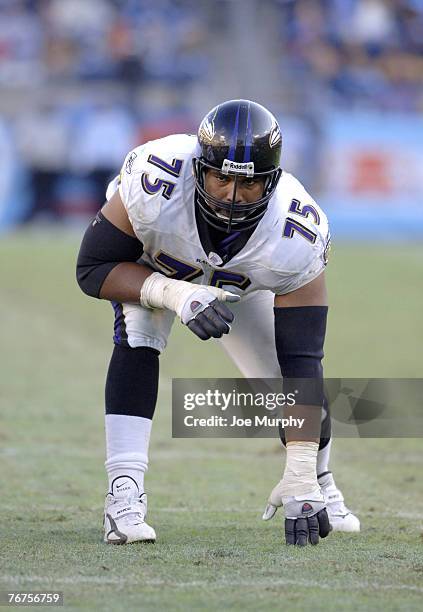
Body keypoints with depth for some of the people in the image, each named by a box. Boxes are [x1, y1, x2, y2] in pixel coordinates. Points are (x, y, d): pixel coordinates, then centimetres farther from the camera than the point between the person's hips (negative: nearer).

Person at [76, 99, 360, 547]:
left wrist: (301, 476, -39)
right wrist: (176, 295, -47)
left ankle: (319, 486, 23)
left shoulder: (297, 237, -38)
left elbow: (301, 359, -35)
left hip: (241, 283, 2)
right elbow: (93, 267, -30)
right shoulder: (153, 184, -43)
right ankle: (124, 500, -32)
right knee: (137, 338, -30)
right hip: (145, 264, -2)